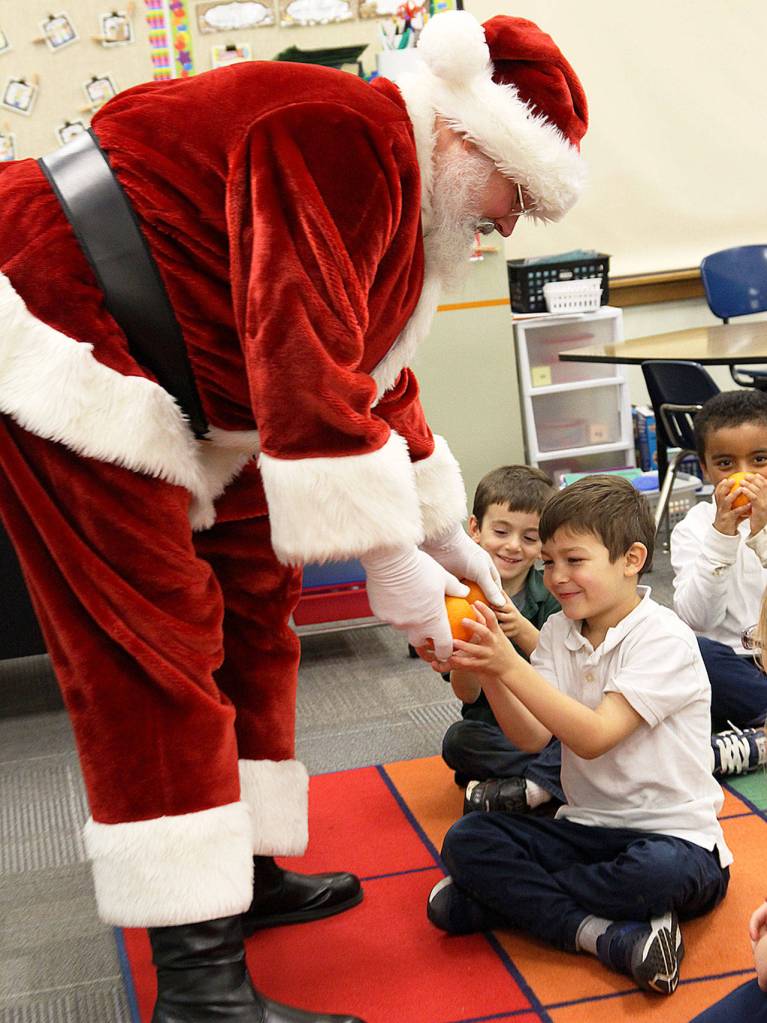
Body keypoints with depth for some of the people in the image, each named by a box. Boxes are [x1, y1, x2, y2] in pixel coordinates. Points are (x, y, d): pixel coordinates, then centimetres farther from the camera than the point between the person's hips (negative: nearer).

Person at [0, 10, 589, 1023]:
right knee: (155, 645, -13)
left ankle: (244, 871, 24)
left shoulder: (402, 202, 13)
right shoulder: (348, 135, -21)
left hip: (175, 400, 11)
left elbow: (377, 380, 21)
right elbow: (303, 359, -29)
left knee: (252, 614, 12)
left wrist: (444, 532, 20)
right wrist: (386, 553, -23)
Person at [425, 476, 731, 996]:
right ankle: (608, 934, -24)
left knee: (662, 873, -38)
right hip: (587, 827, 5)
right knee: (466, 840, -14)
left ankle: (500, 896, -18)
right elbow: (532, 736, -6)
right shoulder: (559, 632, 5)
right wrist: (487, 669, -21)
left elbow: (594, 736, -25)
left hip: (673, 836, -5)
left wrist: (510, 665, -30)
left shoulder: (664, 638, -14)